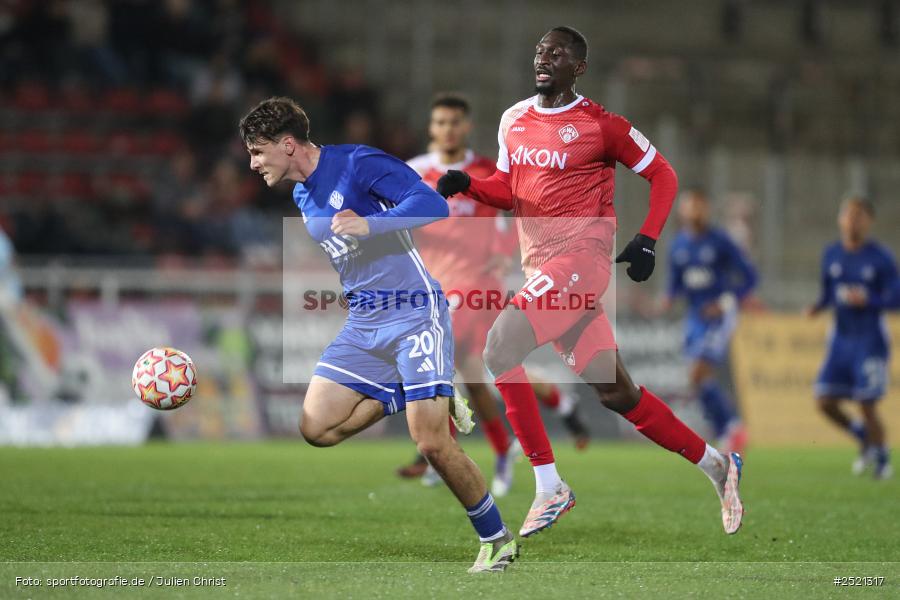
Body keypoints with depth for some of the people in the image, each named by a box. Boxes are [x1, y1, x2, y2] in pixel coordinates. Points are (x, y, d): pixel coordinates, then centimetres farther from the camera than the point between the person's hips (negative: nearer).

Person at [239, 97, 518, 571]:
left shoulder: (358, 164, -13)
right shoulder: (302, 197, 13)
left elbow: (432, 205, -24)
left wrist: (368, 225, -35)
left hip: (414, 313, -8)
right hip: (363, 324, 8)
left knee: (431, 444, -16)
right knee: (315, 427, -10)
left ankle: (497, 540, 1)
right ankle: (413, 398, 9)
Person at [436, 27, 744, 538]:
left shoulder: (601, 123, -6)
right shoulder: (514, 121, 13)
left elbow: (663, 175, 0)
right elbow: (507, 191, 20)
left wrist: (648, 240, -12)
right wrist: (467, 185, 0)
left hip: (582, 257, -7)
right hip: (541, 265, 7)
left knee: (500, 349, -22)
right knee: (616, 393, 10)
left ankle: (549, 486, -15)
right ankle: (716, 464, 26)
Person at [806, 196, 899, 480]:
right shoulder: (831, 254, 5)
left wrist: (867, 300, -24)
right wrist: (818, 306, -6)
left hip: (870, 341, -5)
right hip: (841, 339, 5)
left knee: (867, 404, -7)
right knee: (825, 402, -4)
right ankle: (864, 437, 22)